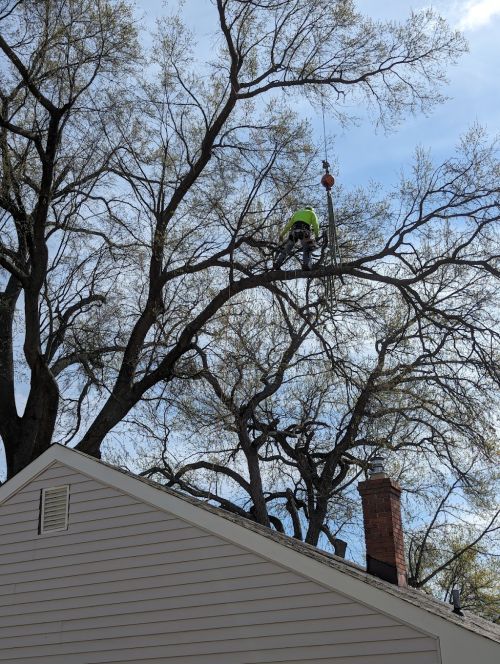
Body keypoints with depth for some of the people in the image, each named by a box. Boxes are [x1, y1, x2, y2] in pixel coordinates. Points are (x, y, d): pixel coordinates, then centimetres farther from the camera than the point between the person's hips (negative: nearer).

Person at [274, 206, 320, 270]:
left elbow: (289, 224, 26)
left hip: (294, 231, 3)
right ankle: (306, 265, -22)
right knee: (307, 250, -1)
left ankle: (277, 264, 0)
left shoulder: (297, 212, 35)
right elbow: (315, 224, 8)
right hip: (304, 231, -3)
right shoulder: (311, 213, 26)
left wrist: (282, 234, 24)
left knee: (286, 248, 9)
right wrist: (316, 235, 8)